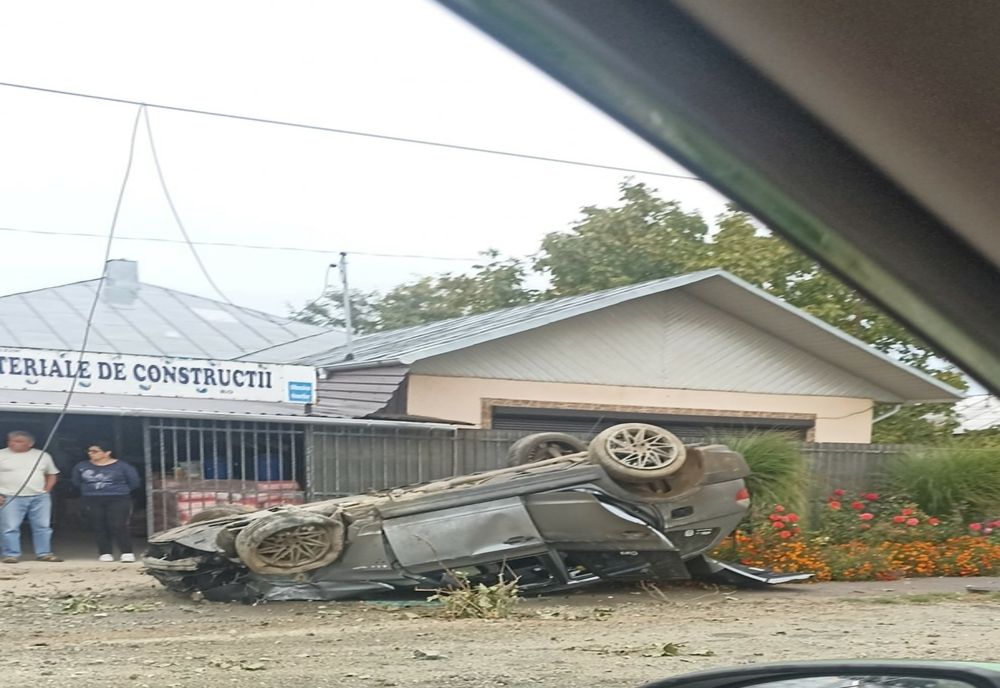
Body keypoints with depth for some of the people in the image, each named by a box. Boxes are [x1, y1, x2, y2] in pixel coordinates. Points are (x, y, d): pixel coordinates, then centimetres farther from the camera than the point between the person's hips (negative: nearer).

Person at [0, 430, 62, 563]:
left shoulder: (42, 456, 10)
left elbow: (52, 474, 18)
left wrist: (46, 490, 5)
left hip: (39, 498, 2)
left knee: (43, 526, 2)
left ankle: (44, 553, 10)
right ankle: (11, 554, 3)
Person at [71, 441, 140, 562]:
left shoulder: (121, 466, -4)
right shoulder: (81, 466, 4)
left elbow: (134, 482, 5)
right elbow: (77, 483, 19)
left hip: (118, 500, -3)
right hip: (92, 502, 4)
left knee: (118, 527, -13)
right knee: (99, 528, -1)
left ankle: (127, 553, -8)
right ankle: (105, 553, 6)